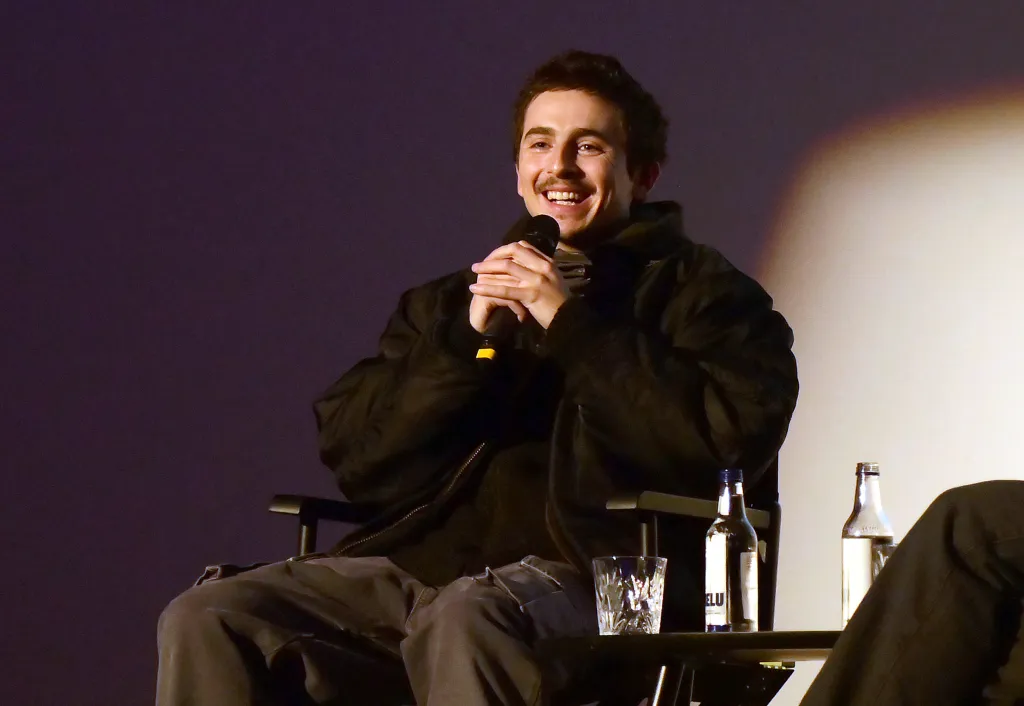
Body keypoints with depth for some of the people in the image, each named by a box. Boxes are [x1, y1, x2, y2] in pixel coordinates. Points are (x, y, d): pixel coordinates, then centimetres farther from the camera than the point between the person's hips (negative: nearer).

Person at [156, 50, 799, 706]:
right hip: (419, 563, 5)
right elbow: (351, 452, 14)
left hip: (587, 574, -5)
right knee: (208, 620, -18)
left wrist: (573, 324, -5)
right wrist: (465, 342, 0)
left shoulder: (698, 290, 14)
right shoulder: (447, 301, 28)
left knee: (466, 620, -40)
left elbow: (733, 436, -7)